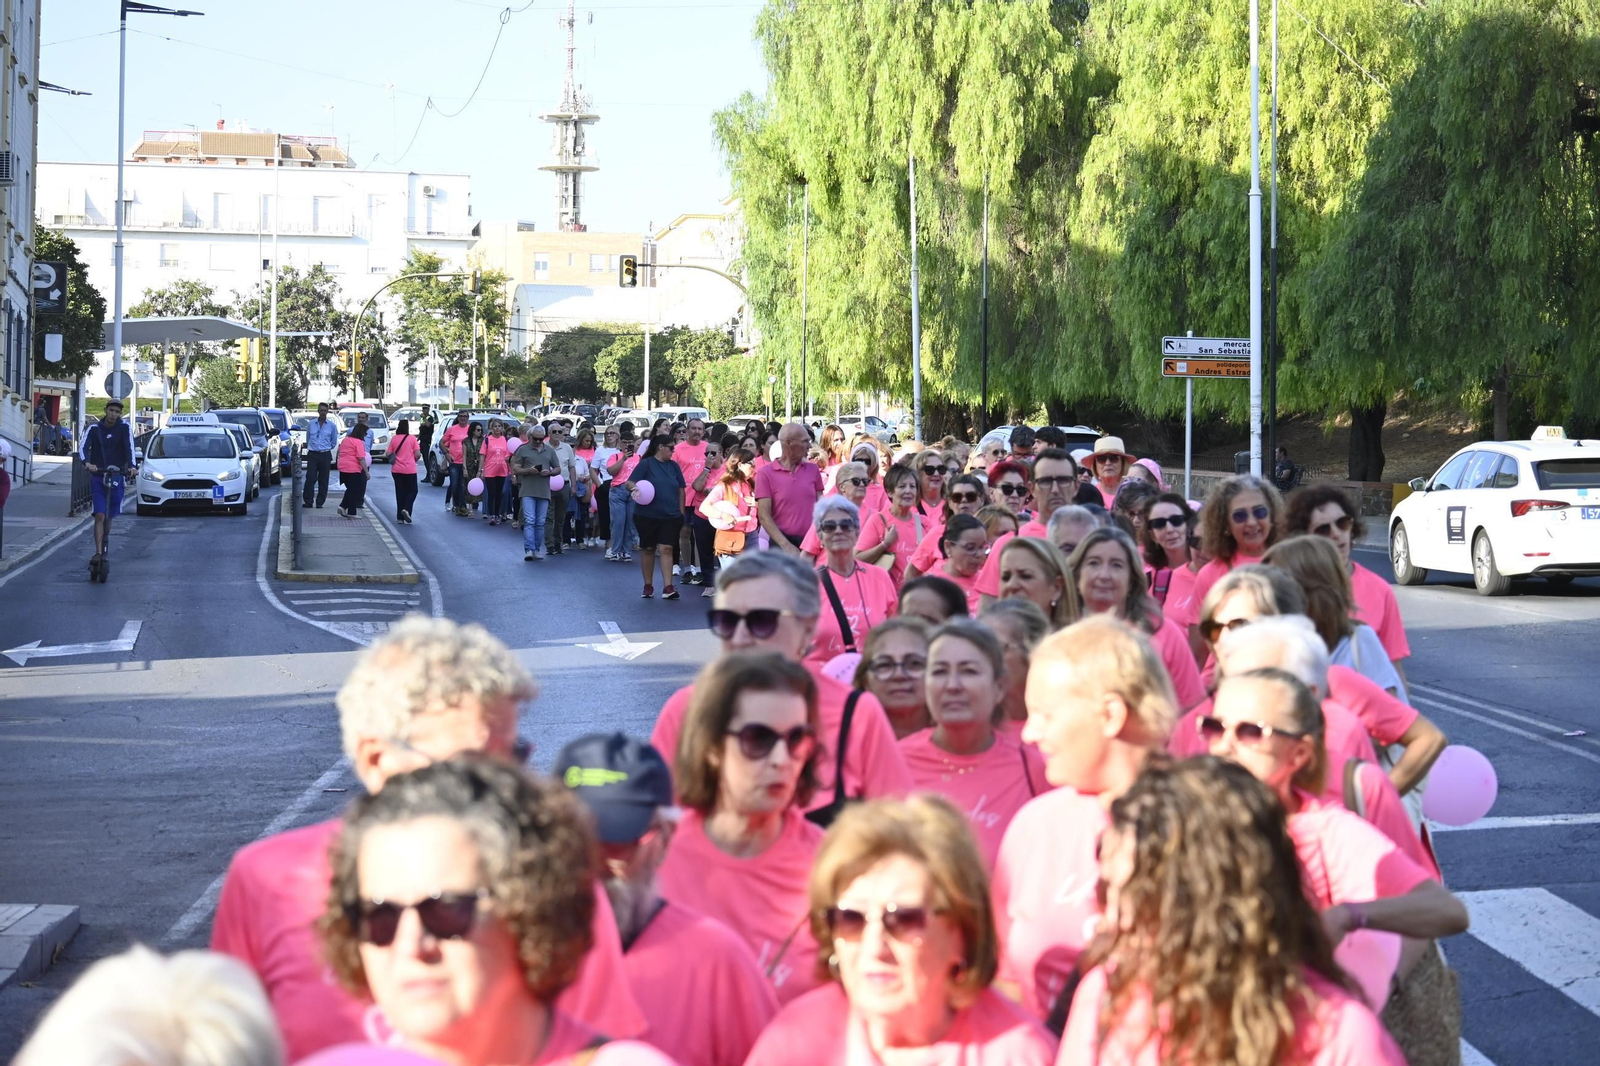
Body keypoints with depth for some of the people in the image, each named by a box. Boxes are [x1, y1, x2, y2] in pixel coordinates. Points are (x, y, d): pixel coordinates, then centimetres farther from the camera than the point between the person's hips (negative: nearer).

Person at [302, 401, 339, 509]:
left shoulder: (332, 425, 3)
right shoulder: (311, 424, 6)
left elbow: (334, 442, 14)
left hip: (325, 455, 0)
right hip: (312, 455, 0)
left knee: (323, 480, 1)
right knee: (310, 479, -9)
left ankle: (320, 502, 7)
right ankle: (308, 502, -6)